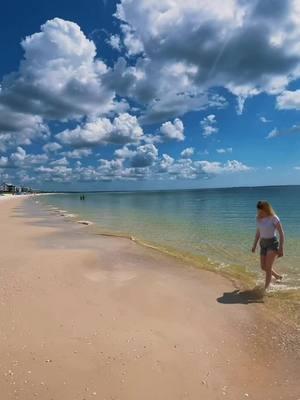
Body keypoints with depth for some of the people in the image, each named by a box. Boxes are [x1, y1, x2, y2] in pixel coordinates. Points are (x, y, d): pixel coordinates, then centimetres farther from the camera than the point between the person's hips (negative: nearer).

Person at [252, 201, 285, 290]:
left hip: (272, 243, -6)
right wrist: (254, 245, 14)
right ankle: (278, 276, 41)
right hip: (263, 244, 7)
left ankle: (266, 288, 1)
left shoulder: (274, 218, -16)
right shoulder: (258, 219, 1)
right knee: (263, 267, 13)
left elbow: (281, 233, -14)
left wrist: (281, 248, -17)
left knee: (268, 267, -11)